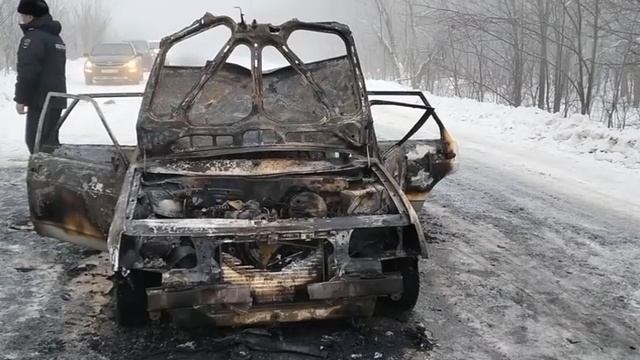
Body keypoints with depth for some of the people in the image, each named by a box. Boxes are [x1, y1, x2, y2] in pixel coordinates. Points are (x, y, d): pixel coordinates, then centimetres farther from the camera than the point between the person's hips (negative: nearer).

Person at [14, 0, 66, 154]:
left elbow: (27, 72, -19)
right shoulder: (56, 37, 19)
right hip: (57, 98, 10)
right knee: (50, 140, 15)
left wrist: (20, 99, -14)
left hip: (41, 100, -9)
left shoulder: (33, 37, -13)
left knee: (36, 141, -7)